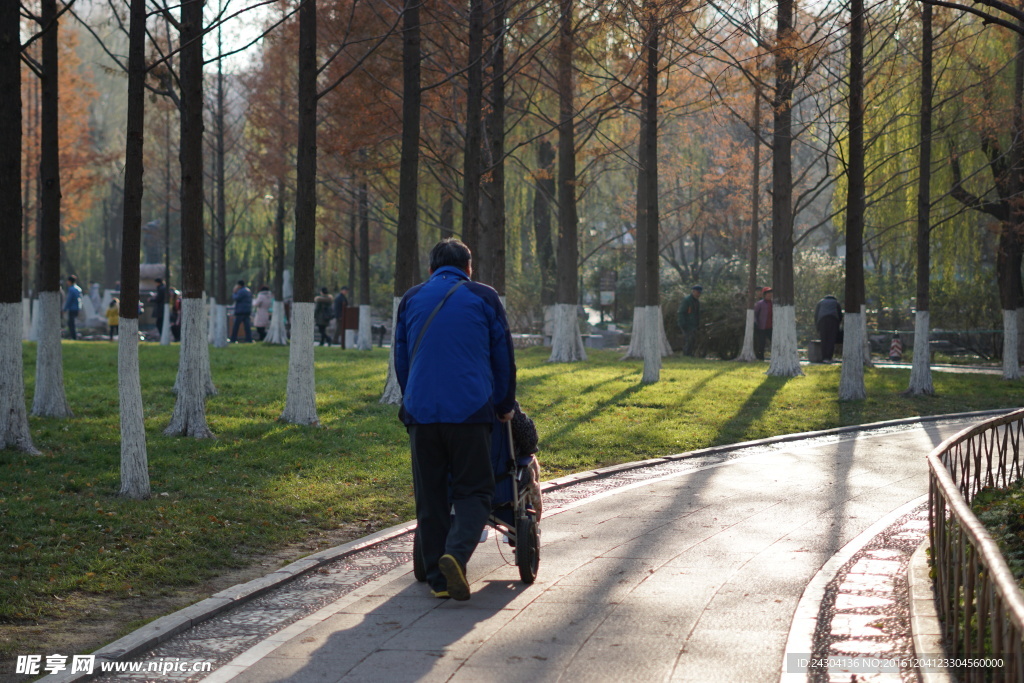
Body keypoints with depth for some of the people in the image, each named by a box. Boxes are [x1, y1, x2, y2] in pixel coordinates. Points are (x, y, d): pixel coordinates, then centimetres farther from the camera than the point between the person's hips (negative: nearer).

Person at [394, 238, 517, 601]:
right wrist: (505, 406, 22)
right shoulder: (484, 298, 7)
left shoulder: (411, 299, 14)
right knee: (472, 490, 3)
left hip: (420, 412, 2)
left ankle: (438, 578, 7)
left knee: (430, 496, 8)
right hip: (470, 411, -2)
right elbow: (503, 356, 11)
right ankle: (456, 554, -21)